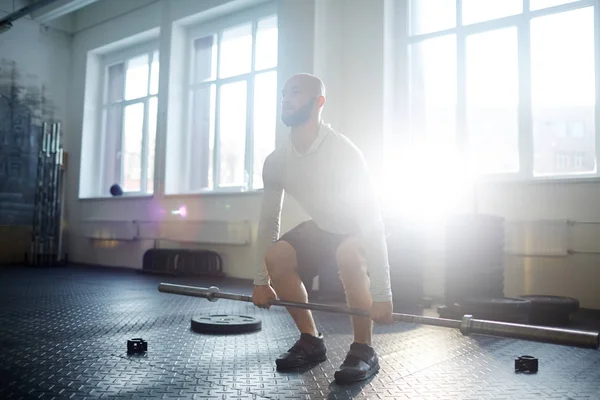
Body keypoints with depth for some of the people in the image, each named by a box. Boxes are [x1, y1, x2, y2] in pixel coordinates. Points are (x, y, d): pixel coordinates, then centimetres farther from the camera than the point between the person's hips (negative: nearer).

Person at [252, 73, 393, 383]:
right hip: (322, 228, 6)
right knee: (276, 257, -17)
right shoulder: (276, 161, -13)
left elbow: (372, 221, -34)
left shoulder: (343, 153, -33)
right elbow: (269, 220, -4)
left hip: (359, 229, -6)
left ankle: (363, 350, -18)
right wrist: (261, 281, -4)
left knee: (349, 256, -38)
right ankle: (311, 341, -1)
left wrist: (381, 295, -36)